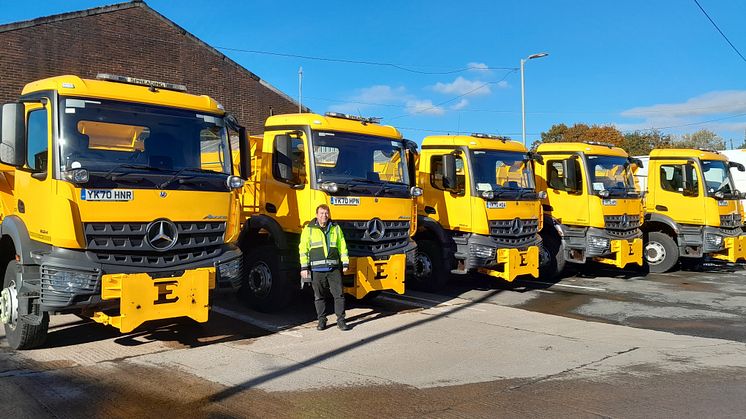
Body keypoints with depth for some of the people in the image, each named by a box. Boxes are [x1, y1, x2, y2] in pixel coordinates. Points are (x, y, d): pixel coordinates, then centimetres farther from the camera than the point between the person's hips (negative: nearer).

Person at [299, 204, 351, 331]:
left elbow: (343, 247, 12)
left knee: (339, 294, -1)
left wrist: (345, 263, 6)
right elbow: (303, 249, 1)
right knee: (319, 296, 6)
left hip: (334, 268, 1)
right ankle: (322, 320, 18)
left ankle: (340, 320, 8)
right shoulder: (309, 229, 3)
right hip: (317, 269, -1)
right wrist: (304, 267, -5)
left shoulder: (336, 228, 10)